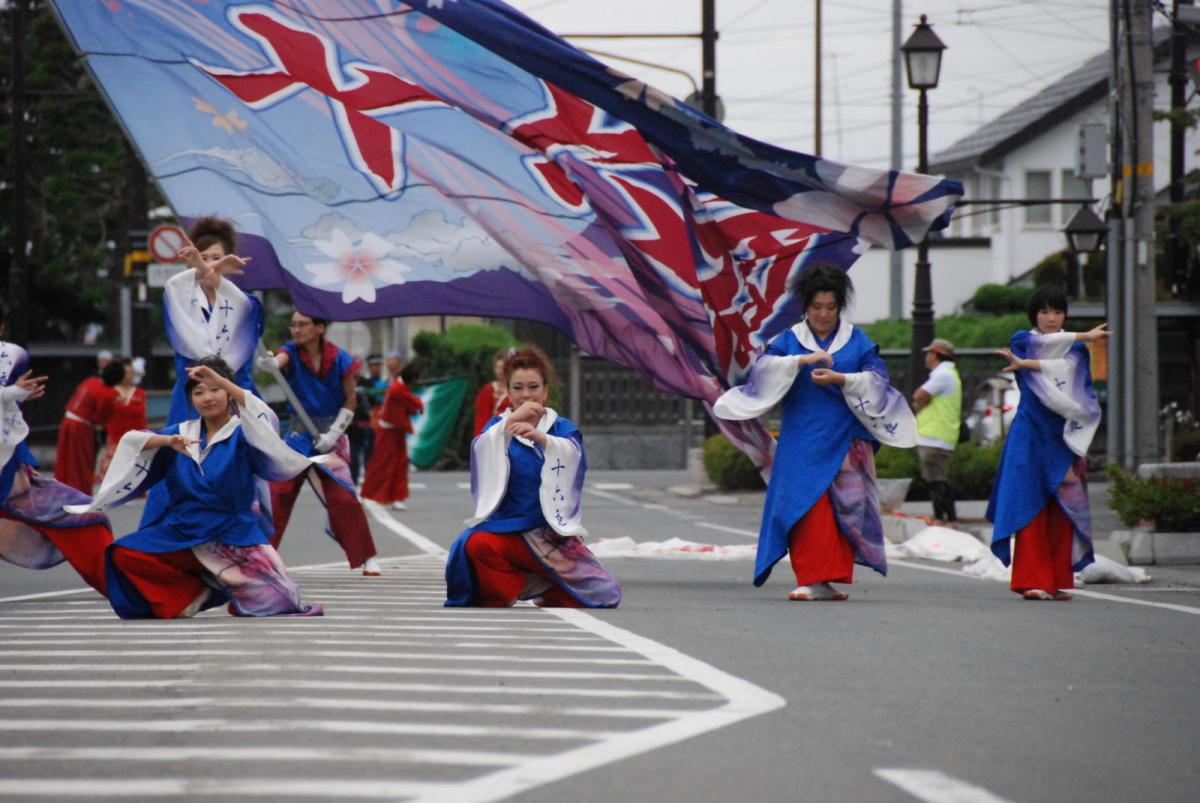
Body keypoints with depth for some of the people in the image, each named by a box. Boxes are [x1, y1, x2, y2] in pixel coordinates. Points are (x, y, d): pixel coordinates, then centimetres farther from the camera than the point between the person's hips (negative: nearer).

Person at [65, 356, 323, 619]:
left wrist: (220, 380, -32)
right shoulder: (183, 432, 9)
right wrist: (168, 441, -24)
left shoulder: (242, 434, -3)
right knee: (123, 555, -17)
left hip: (233, 537, -4)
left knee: (275, 603, -23)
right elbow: (131, 441, -3)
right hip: (183, 533, 4)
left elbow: (265, 419, -25)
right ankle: (194, 594, -2)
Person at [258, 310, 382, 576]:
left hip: (331, 433, -2)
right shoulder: (291, 353, -8)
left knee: (342, 496, -8)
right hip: (299, 432, 2)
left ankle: (367, 558, 3)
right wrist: (270, 363, -57)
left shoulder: (339, 359, -9)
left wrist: (332, 434, -10)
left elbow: (350, 402, -2)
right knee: (276, 492, -4)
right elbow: (280, 360, -33)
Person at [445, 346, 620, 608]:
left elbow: (570, 453, -18)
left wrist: (539, 436, -38)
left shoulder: (562, 428, 6)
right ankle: (498, 596, -4)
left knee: (606, 595, -13)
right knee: (477, 544, -35)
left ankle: (542, 590, 14)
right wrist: (510, 421, -33)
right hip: (506, 530, -1)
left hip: (552, 534, 1)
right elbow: (482, 450, -16)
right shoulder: (498, 426, 7)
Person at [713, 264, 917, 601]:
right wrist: (801, 360, -21)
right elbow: (764, 366, -6)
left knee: (847, 507, -6)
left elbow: (877, 379, 0)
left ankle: (833, 577, -1)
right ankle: (812, 580, -10)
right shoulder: (789, 340, 10)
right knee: (807, 507, -9)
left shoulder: (857, 341, 10)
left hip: (847, 442, 1)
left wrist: (840, 379, -15)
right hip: (803, 442, -1)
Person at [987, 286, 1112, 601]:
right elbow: (1047, 343, -13)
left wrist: (1028, 364, -18)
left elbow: (1066, 366, -7)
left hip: (1065, 435, 3)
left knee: (1063, 510, -2)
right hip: (1032, 434, -3)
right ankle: (1032, 580, -12)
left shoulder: (1076, 348, 14)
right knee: (1032, 506, -10)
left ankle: (1060, 580, 1)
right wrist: (1083, 336, -15)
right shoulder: (1022, 341, 8)